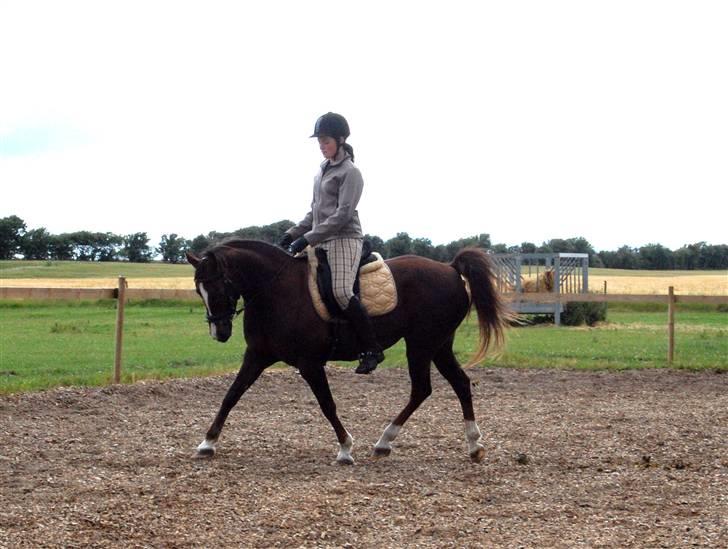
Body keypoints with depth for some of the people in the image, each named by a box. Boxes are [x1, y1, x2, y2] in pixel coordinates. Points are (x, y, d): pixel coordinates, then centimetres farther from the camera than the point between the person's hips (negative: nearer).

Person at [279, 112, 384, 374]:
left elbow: (343, 214, -17)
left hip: (344, 240, -9)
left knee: (341, 291, -24)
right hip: (321, 242, 9)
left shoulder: (350, 173, -8)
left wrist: (308, 238, -20)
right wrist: (293, 234, 13)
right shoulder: (324, 169, 17)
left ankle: (371, 349, -16)